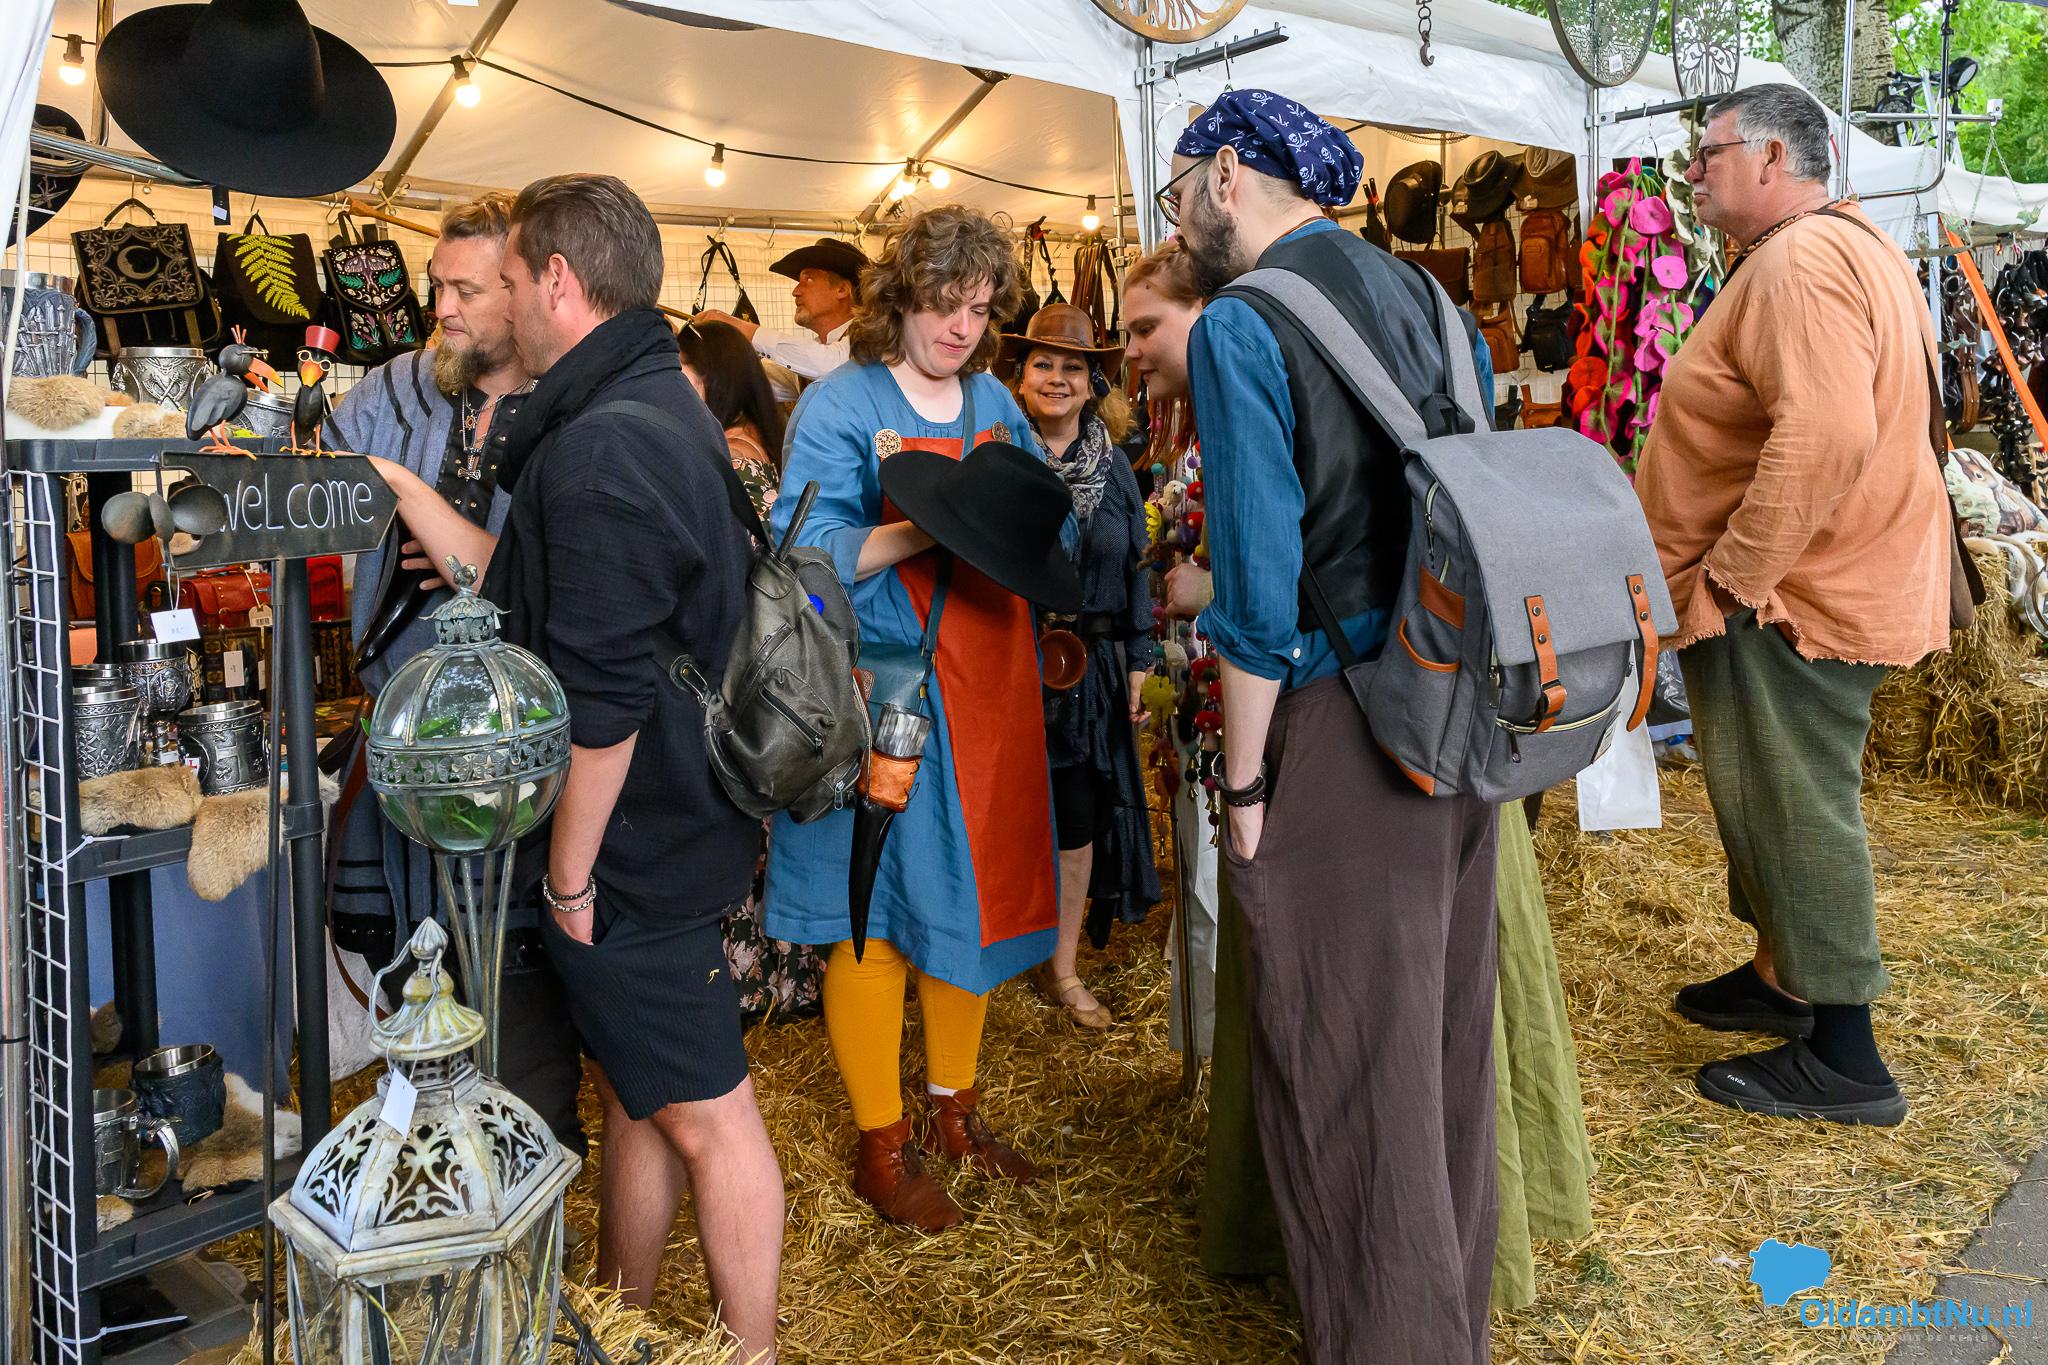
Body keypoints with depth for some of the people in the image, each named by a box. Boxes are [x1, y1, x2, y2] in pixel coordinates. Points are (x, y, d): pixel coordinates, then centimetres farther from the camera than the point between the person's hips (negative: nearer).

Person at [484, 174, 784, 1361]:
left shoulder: (600, 444, -22)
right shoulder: (668, 408, 11)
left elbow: (602, 698, -25)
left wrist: (570, 865, -15)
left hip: (633, 848, -10)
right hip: (681, 819, 10)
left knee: (704, 1114, 4)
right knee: (638, 1091, 21)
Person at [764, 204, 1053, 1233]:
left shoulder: (994, 402, 13)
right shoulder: (838, 405, -6)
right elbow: (806, 556, -16)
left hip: (986, 683, 7)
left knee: (971, 891, 14)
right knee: (879, 912, 1)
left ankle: (953, 1109, 32)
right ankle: (880, 1147, 17)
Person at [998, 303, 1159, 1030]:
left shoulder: (1114, 466, 8)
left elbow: (1137, 567, 11)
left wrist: (1138, 660, 6)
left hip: (1091, 664, 3)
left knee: (1079, 814, 7)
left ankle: (1061, 967, 22)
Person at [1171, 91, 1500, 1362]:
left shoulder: (1242, 325, -12)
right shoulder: (1420, 290, 10)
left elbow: (1261, 581, -17)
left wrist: (1244, 779, -8)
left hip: (1339, 731, -8)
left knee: (1345, 1072, 7)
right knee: (1446, 1036, 21)